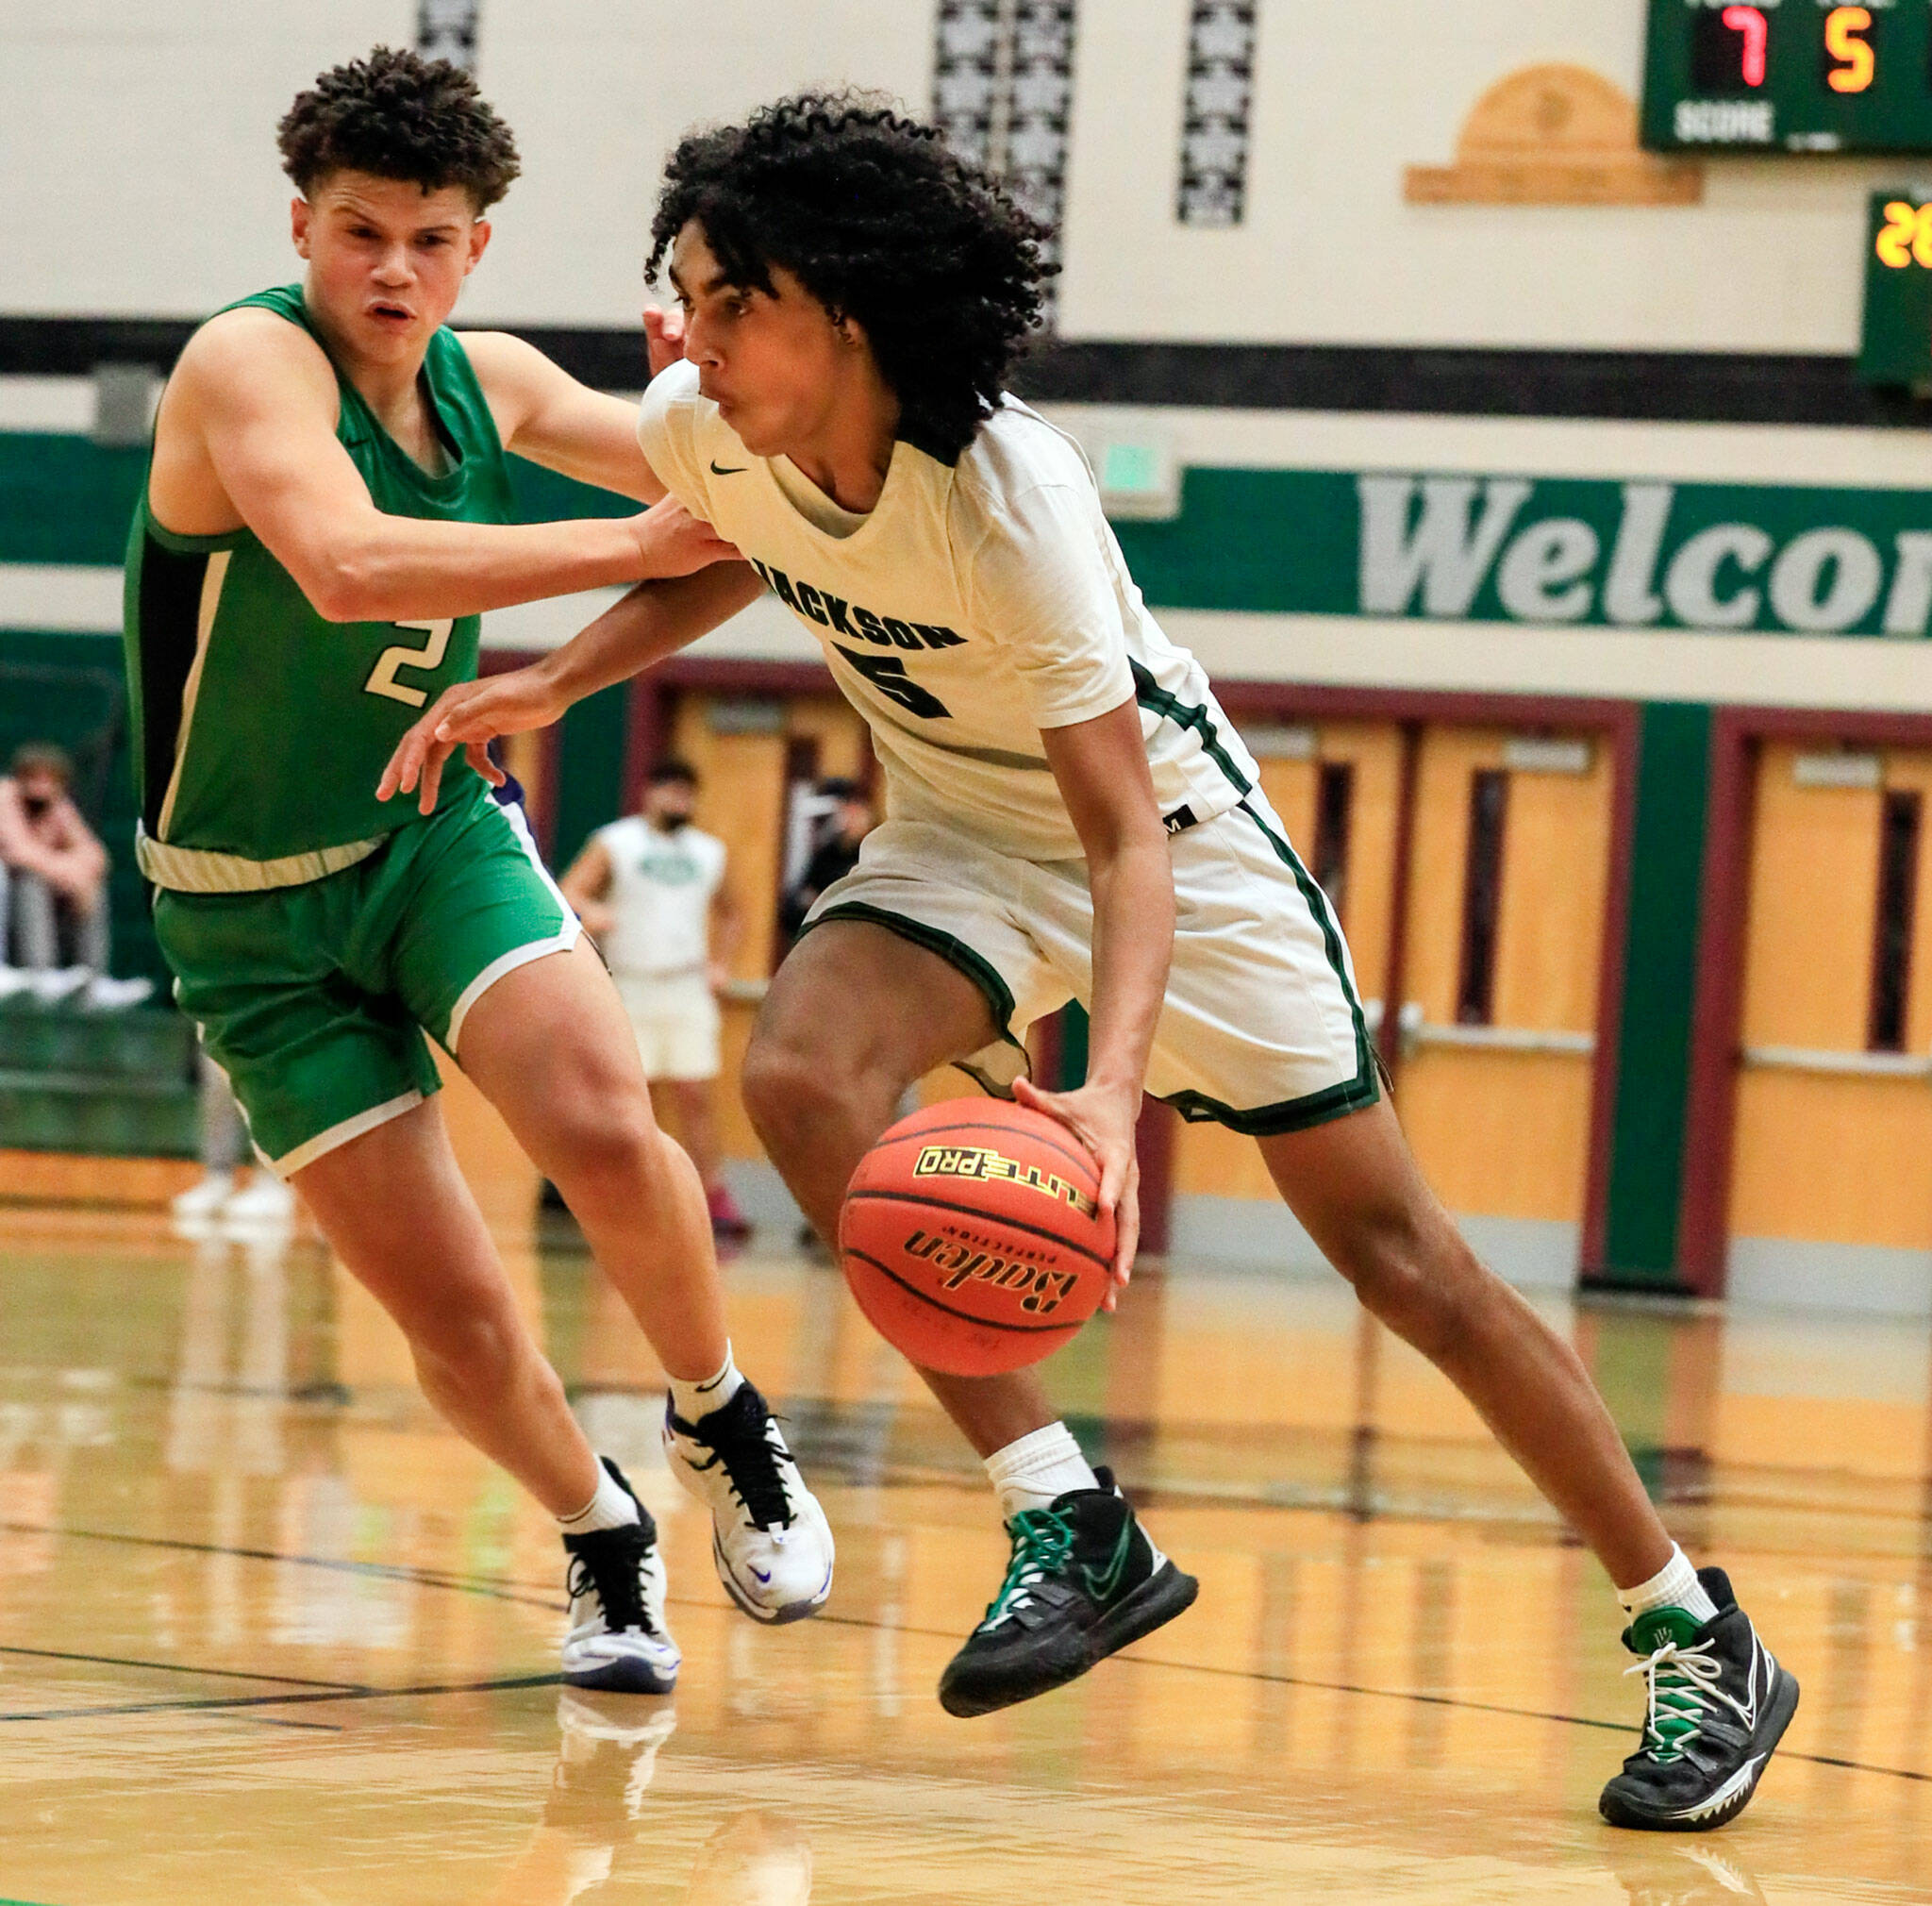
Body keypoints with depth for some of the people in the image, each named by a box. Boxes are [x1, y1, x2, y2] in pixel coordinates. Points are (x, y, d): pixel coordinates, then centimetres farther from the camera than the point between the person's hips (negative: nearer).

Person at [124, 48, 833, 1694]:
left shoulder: (492, 382, 0)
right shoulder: (251, 362, -20)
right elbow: (347, 566, -39)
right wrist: (628, 547, -41)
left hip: (438, 837, 3)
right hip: (254, 912, -3)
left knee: (602, 1129, -26)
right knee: (454, 1315, -6)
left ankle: (722, 1424, 0)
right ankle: (603, 1539, 22)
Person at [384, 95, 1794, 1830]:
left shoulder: (1008, 494, -34)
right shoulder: (697, 430, -16)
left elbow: (1127, 838, -36)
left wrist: (1110, 1087, -51)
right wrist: (547, 684, -3)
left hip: (1162, 821, -5)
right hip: (965, 836, 5)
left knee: (1397, 1247, -5)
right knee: (802, 1073, -26)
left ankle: (1697, 1636, 8)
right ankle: (1072, 1530, -18)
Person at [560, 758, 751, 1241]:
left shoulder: (710, 852, 14)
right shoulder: (614, 843, 2)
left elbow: (729, 913, 27)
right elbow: (569, 893, -9)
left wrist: (720, 964, 13)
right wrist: (590, 912, -31)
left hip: (688, 990, 3)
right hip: (628, 990, -3)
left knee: (695, 1096, -2)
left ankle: (716, 1201, -2)